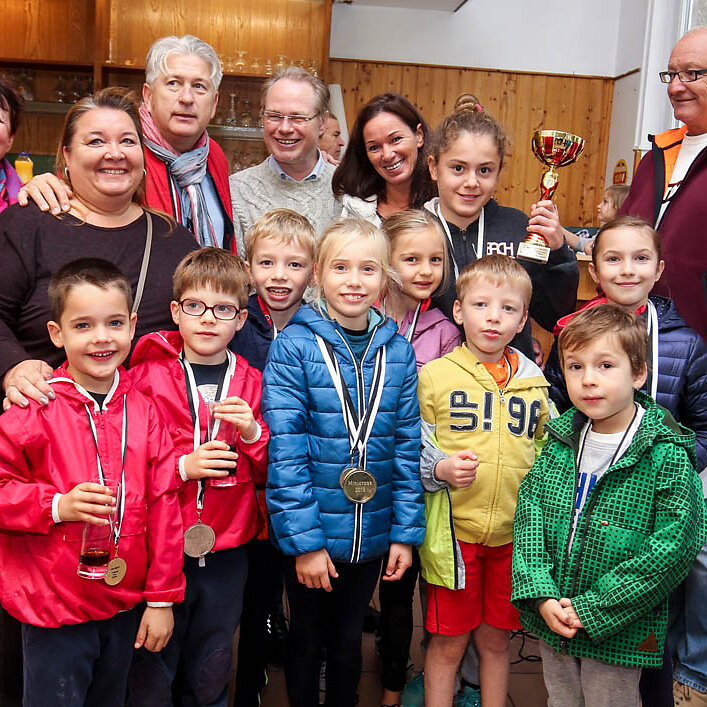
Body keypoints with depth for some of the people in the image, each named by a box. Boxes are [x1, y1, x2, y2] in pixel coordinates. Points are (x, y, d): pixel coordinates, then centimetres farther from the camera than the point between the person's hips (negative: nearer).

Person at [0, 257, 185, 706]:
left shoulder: (143, 410, 0)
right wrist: (56, 505, -22)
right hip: (53, 609, -4)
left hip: (124, 606, 4)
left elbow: (164, 505, 2)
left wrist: (162, 598, 3)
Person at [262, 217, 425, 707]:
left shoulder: (398, 351, -1)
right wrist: (305, 540, -17)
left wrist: (406, 532, -2)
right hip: (310, 537, -3)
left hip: (371, 535, 3)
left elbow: (408, 449, 1)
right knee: (306, 641, 17)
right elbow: (285, 451, -16)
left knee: (348, 642, 21)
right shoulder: (294, 347, -12)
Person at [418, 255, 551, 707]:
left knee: (497, 638, 16)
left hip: (514, 532, 3)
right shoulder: (435, 375, -4)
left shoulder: (534, 382, 7)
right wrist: (440, 469, -21)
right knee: (448, 642, 8)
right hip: (452, 530, -3)